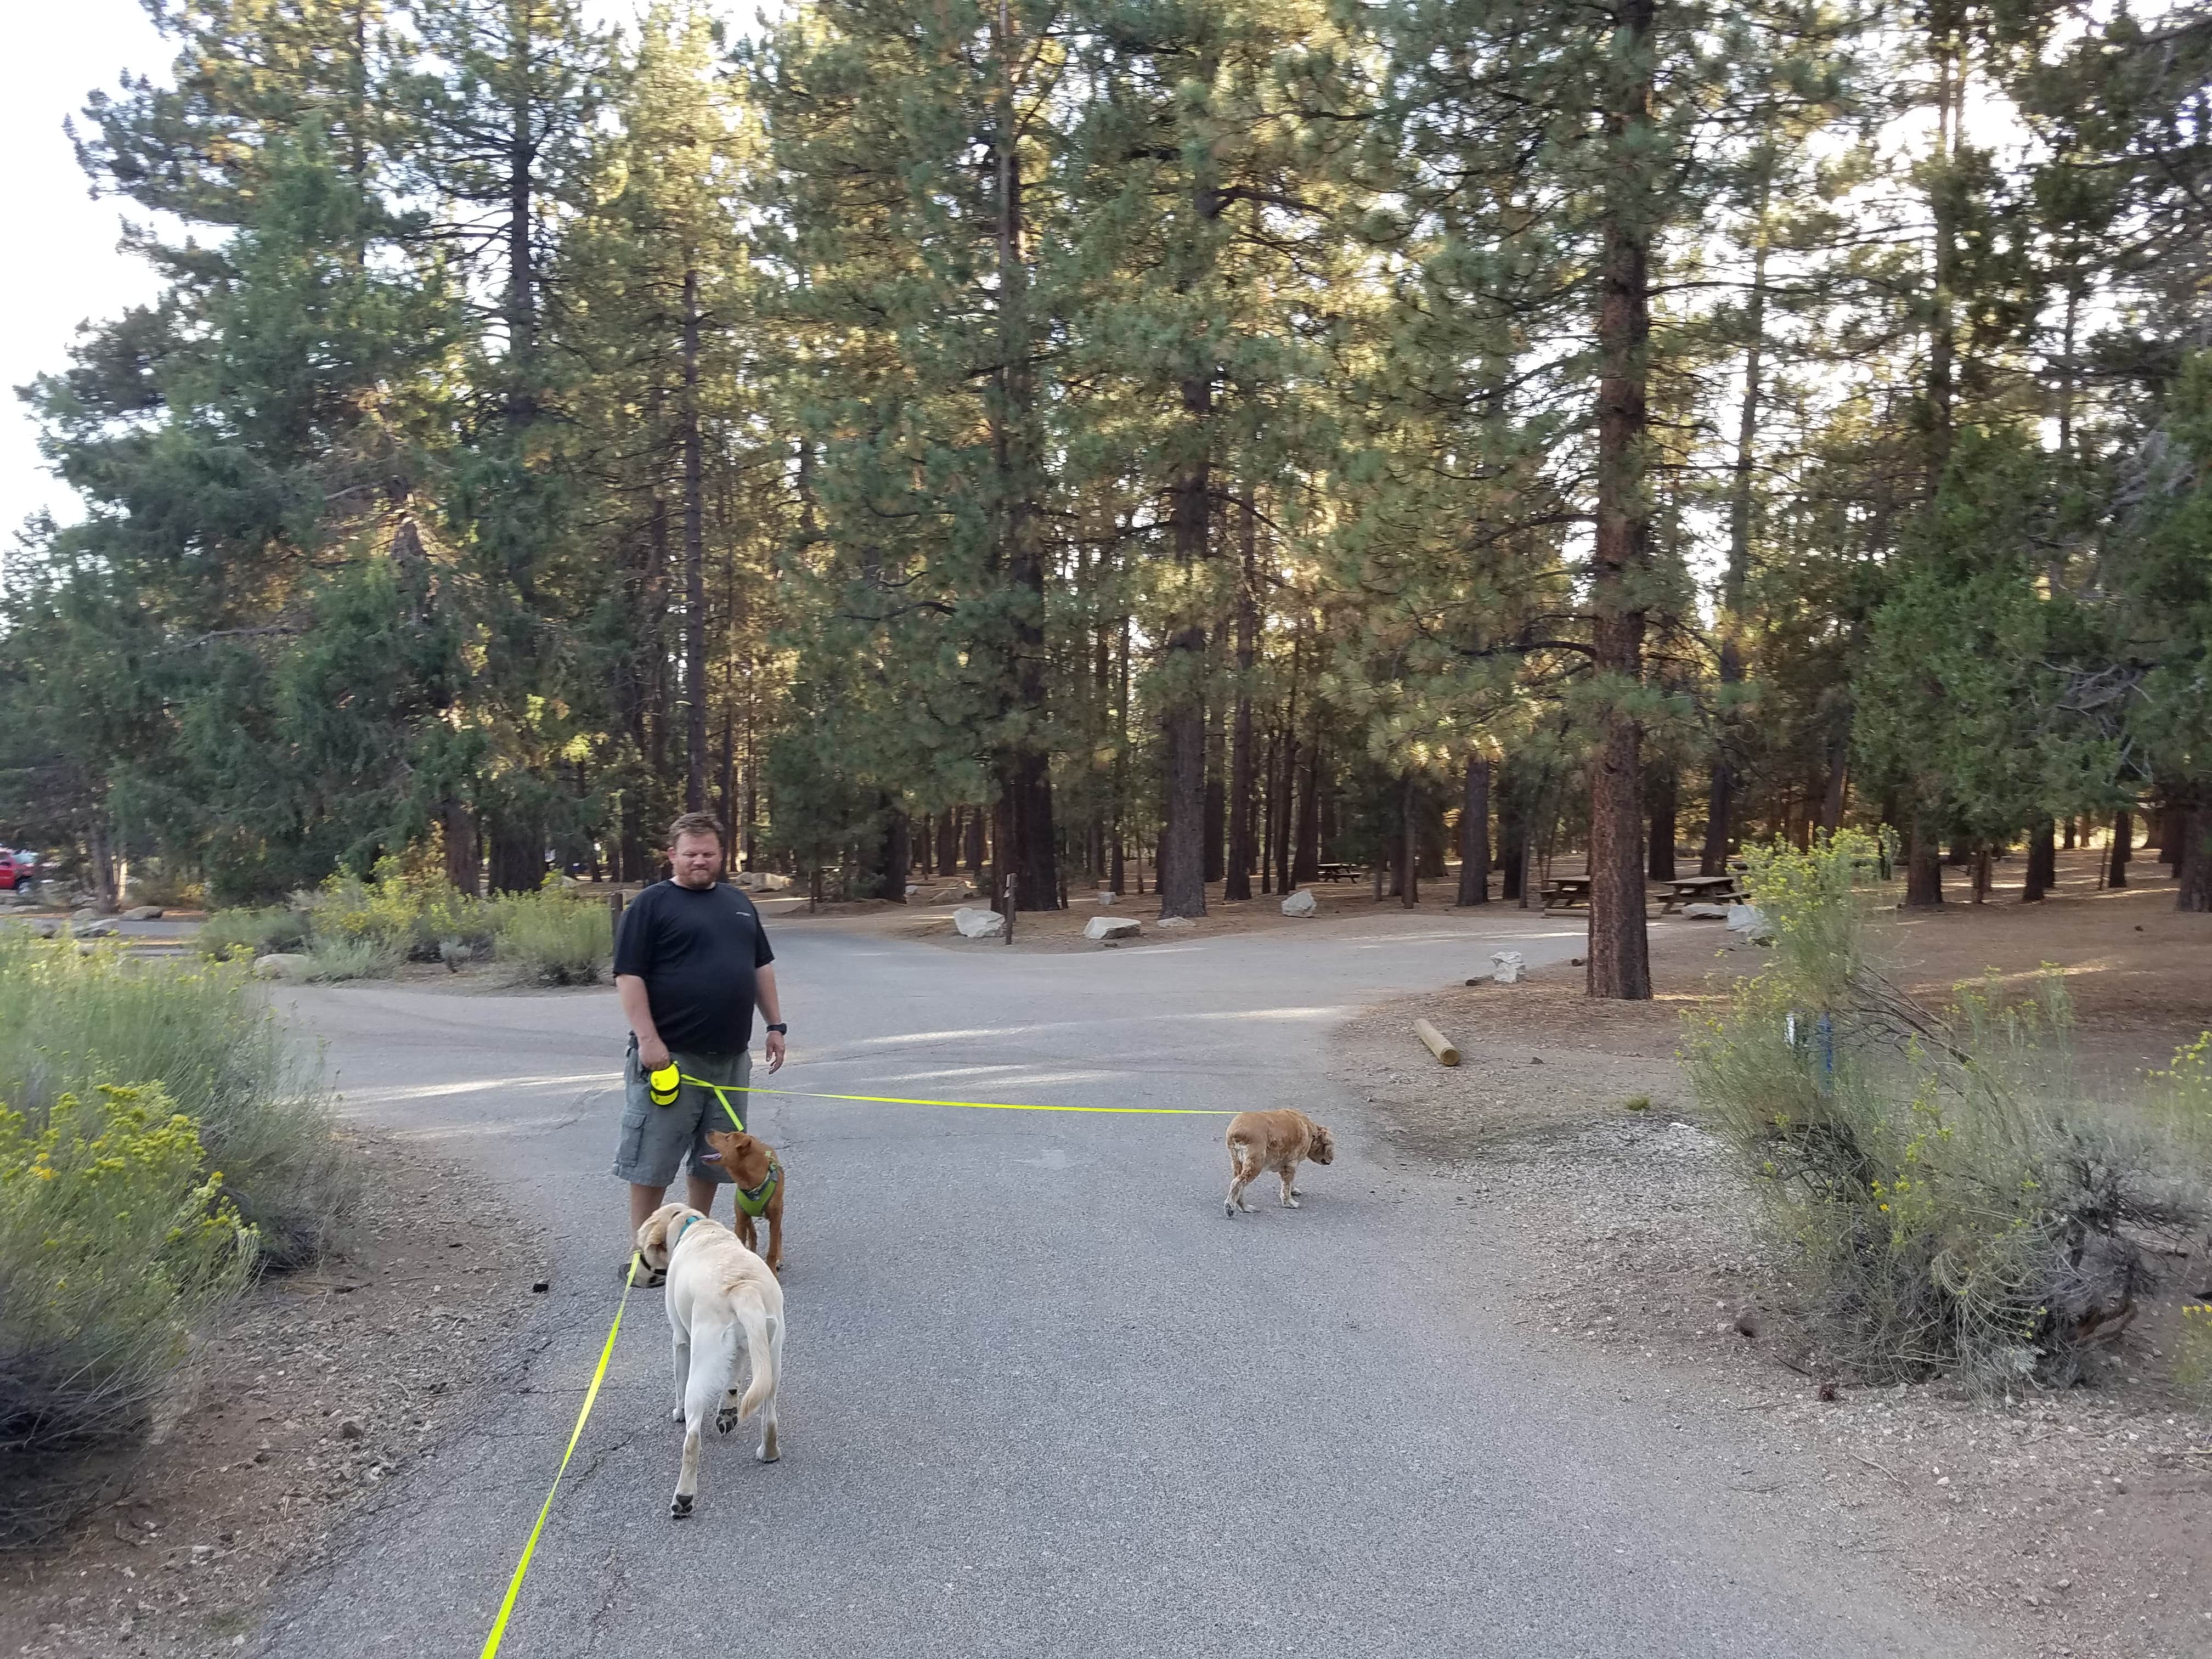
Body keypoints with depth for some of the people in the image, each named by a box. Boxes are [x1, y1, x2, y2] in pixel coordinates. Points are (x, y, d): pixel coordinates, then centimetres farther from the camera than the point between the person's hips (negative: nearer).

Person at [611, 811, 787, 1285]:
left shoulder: (738, 903, 16)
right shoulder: (651, 904, -4)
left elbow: (761, 967, 22)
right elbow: (629, 976, -10)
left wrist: (775, 1025, 14)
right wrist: (647, 1039, -18)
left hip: (731, 1055, 6)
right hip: (670, 1054, -6)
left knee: (715, 1155, 13)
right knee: (654, 1156, -1)